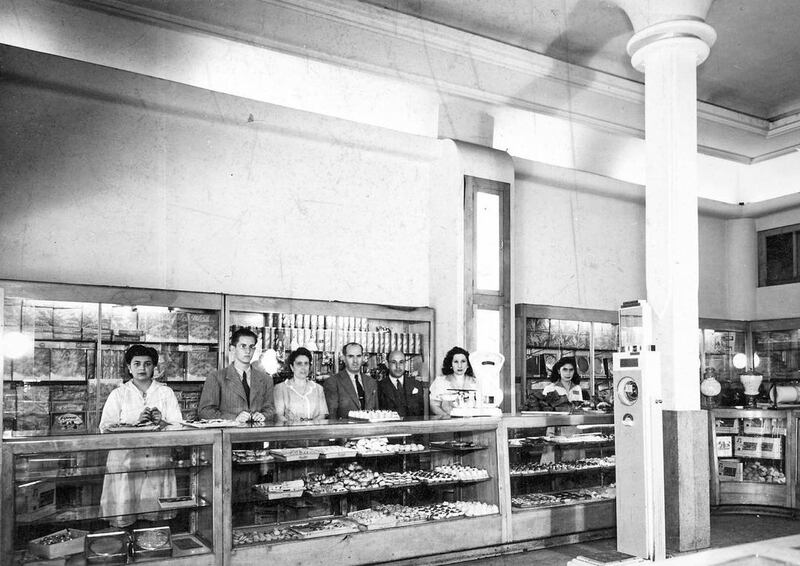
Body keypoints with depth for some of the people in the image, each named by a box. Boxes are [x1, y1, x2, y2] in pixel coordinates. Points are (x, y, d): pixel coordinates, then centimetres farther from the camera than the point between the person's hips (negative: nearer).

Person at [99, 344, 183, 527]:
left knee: (158, 516, -6)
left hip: (158, 462, 1)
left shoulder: (166, 392, 13)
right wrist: (135, 422, -14)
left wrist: (161, 421, -15)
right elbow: (105, 428, -2)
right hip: (125, 462, -1)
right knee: (122, 518, -7)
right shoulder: (118, 394, 11)